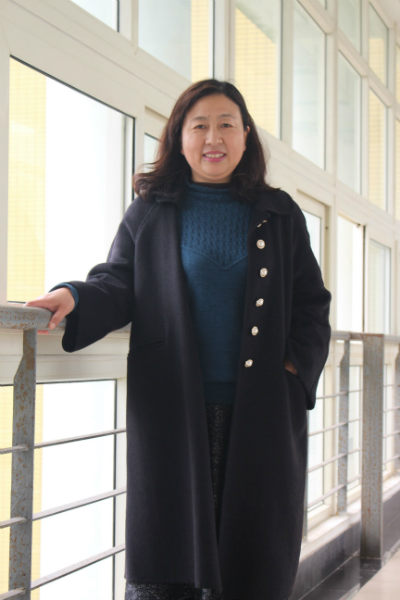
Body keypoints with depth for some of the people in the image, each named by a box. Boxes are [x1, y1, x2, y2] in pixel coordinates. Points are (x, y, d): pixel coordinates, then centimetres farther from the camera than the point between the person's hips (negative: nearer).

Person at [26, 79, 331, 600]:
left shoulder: (279, 215, 13)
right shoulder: (150, 212, 11)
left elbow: (311, 304, 12)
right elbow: (119, 285, 4)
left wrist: (295, 371, -2)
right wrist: (75, 298, -17)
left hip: (260, 411, 1)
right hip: (172, 410, -1)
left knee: (252, 554, 1)